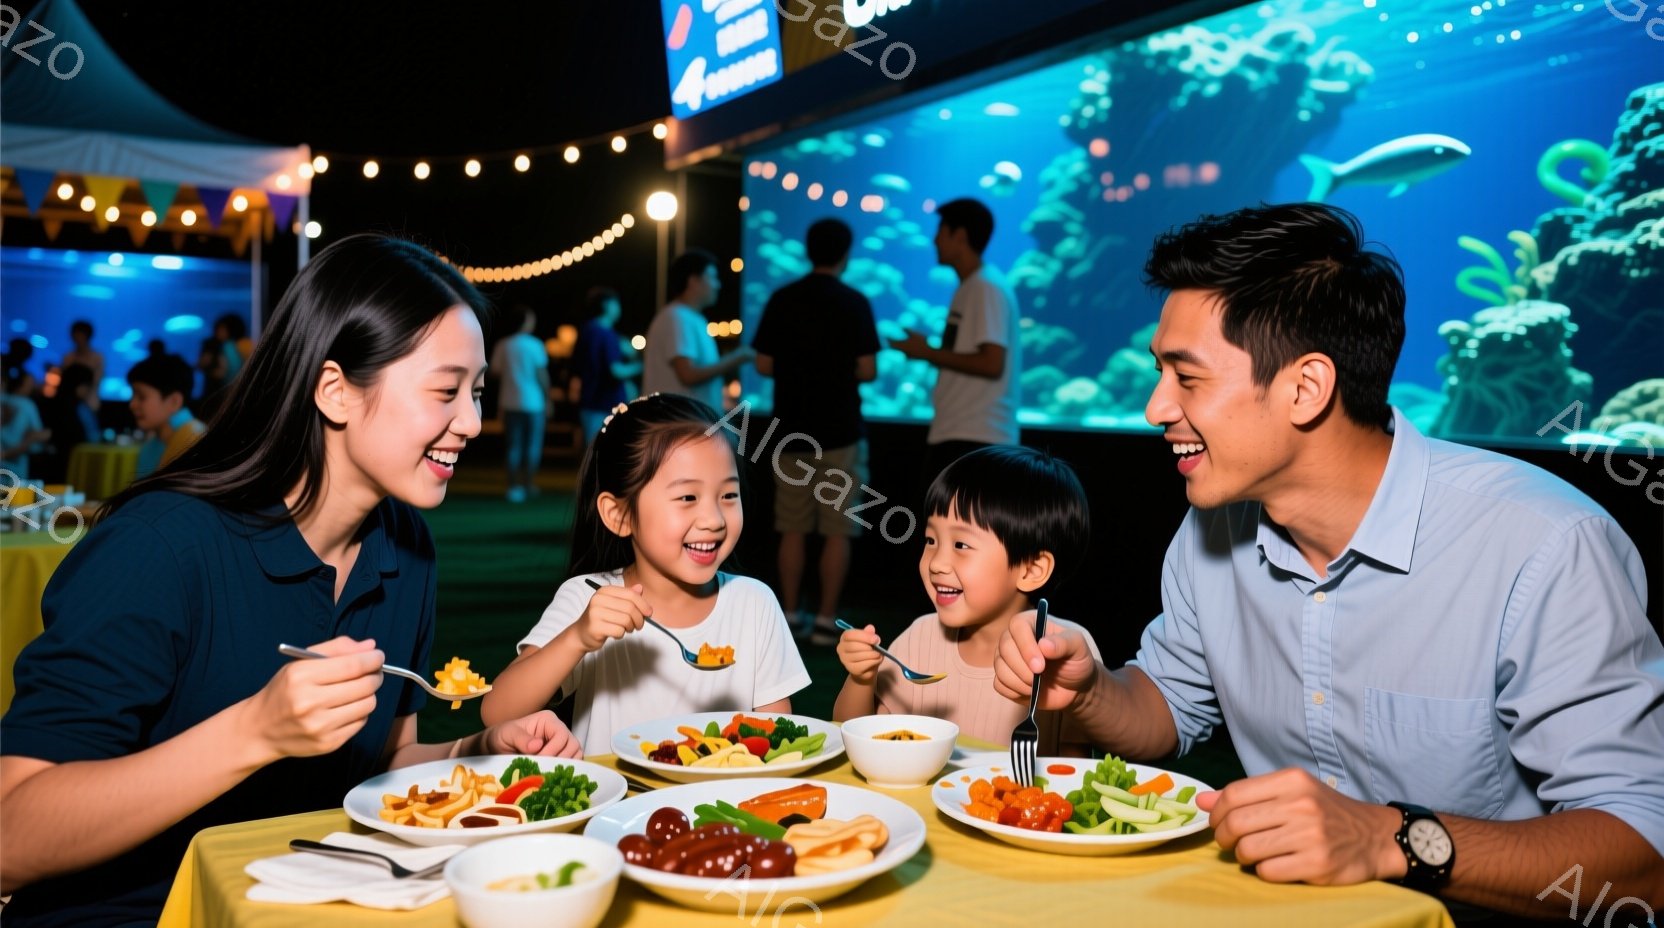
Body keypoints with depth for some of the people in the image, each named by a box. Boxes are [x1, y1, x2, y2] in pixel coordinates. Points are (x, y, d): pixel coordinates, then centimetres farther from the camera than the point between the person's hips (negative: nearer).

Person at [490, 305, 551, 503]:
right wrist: (547, 399, 0)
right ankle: (529, 484, 11)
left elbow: (495, 371, 4)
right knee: (533, 445, 9)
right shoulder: (534, 345, -8)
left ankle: (514, 487, 3)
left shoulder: (503, 345, 2)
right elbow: (542, 374, -9)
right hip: (533, 402, -3)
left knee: (514, 446, 7)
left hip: (510, 402, 3)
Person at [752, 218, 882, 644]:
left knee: (793, 528, 9)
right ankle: (826, 621, 4)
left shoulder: (781, 299, 3)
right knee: (837, 531, 3)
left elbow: (764, 365, 4)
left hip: (792, 430, 4)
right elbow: (867, 370, -10)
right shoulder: (854, 302, -7)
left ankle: (791, 616, 14)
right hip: (839, 432, -3)